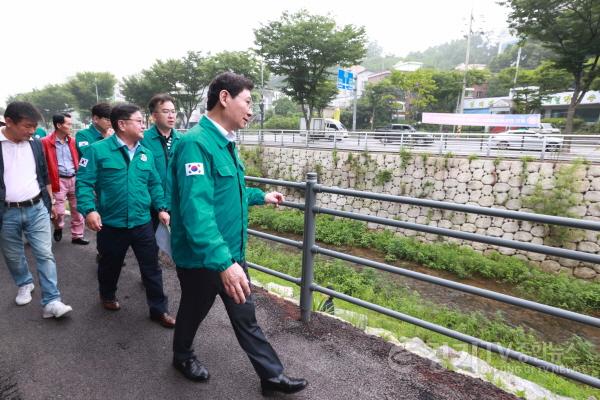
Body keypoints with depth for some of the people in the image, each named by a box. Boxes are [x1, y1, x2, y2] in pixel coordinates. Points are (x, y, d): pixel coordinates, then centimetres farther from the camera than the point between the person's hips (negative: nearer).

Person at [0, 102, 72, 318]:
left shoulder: (36, 144, 3)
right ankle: (24, 284, 41)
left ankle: (51, 302, 1)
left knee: (45, 255, -2)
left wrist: (50, 202, 14)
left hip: (37, 209, 2)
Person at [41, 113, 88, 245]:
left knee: (77, 210, 9)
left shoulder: (72, 142, 9)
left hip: (74, 179, 5)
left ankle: (77, 236, 20)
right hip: (59, 181, -5)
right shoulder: (46, 142, -7)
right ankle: (58, 229, 29)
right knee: (59, 211, -2)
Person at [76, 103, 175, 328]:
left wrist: (161, 208, 3)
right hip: (111, 224, -3)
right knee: (110, 265, 20)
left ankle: (158, 309, 20)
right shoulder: (98, 150, -9)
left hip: (142, 223, 3)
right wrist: (89, 210, -22)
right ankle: (107, 296, 49)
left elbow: (154, 184, 12)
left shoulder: (145, 153, 6)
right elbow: (84, 182, -10)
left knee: (152, 267, 6)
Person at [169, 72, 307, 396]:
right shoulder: (196, 143, -25)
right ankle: (182, 356, 48)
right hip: (201, 258, -8)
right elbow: (196, 209, -35)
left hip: (231, 253, 8)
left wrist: (261, 197, 30)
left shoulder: (225, 143, 6)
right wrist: (223, 262, -41)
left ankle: (272, 376, 29)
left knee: (245, 317, 16)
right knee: (194, 310, 19)